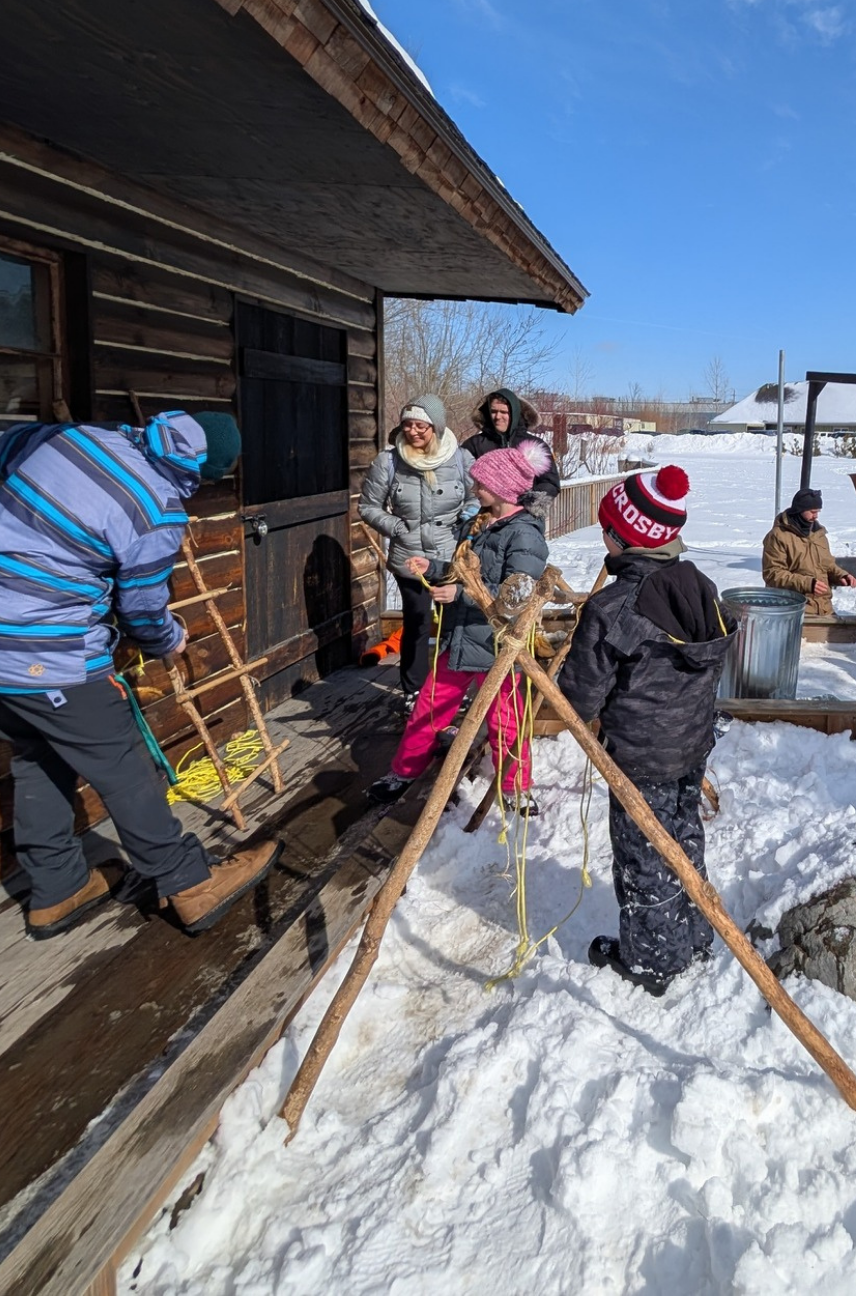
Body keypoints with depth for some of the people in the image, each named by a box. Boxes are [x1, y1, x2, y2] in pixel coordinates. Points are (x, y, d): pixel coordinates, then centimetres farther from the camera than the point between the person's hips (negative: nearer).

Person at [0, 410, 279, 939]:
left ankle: (57, 889, 36)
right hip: (51, 657, -8)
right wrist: (172, 640, 17)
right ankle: (193, 885, 20)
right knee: (124, 770, 5)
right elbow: (143, 612, -6)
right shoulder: (159, 513, -19)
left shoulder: (70, 433, 0)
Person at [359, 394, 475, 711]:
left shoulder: (460, 458, -6)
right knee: (416, 626, 9)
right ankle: (413, 691, 25)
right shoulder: (388, 461, -7)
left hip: (453, 558, 1)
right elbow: (368, 507, 3)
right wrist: (397, 528, -8)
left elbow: (477, 498, 7)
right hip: (410, 560, -1)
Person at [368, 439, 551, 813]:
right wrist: (433, 569, 3)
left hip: (496, 645, -8)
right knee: (429, 706, 15)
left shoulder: (525, 535, -18)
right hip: (459, 638, 8)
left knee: (503, 720, 8)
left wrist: (461, 594, -29)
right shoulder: (477, 525, 9)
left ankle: (516, 788, 29)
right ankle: (404, 772, 31)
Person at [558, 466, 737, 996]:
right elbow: (713, 663, 8)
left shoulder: (610, 610, -26)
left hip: (640, 758, -7)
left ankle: (650, 961, 30)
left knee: (644, 858, 11)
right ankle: (694, 937, 44)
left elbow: (581, 698, -18)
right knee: (686, 839, 24)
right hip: (694, 746, 7)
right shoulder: (703, 588, -6)